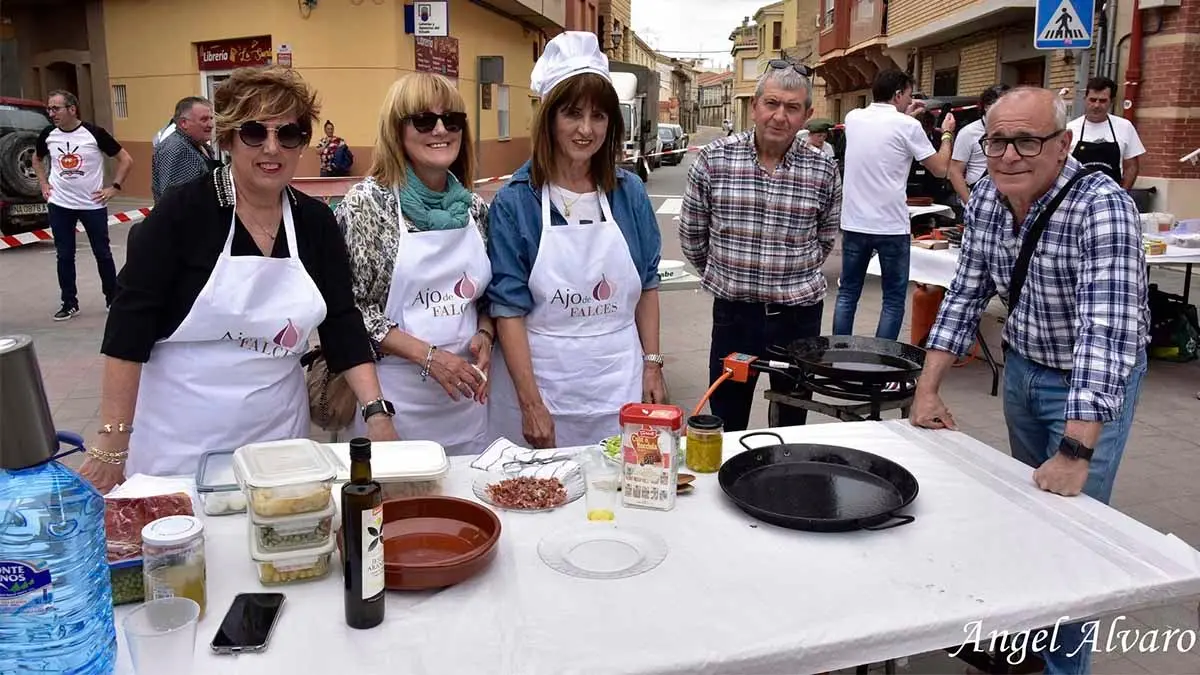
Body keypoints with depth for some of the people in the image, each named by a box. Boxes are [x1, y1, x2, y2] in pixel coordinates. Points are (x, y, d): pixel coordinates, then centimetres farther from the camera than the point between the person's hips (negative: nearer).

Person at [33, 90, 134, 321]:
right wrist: (44, 184, 9)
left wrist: (114, 187, -7)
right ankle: (69, 303, 16)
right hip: (59, 205, 3)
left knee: (102, 253, 6)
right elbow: (37, 160, 21)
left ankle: (113, 299, 20)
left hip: (93, 204, -3)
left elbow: (126, 159, -4)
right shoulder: (48, 135, 1)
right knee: (64, 256, 6)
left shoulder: (94, 133, -11)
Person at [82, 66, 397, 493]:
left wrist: (376, 410, -9)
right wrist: (113, 440, -15)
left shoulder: (315, 222, 0)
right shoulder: (184, 211, -11)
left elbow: (343, 325, 2)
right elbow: (130, 323, -12)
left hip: (279, 431, 4)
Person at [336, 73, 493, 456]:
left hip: (466, 393, 5)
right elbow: (348, 306, -10)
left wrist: (484, 334, -4)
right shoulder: (367, 202, -8)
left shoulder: (476, 208, 6)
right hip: (396, 394, -4)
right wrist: (427, 355, -16)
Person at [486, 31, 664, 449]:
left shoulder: (629, 194, 3)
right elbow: (509, 309, -10)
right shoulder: (515, 202, -8)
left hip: (620, 378, 3)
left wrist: (652, 365, 4)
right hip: (541, 377, -3)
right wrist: (530, 402, -14)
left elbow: (646, 285, 10)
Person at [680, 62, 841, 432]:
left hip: (799, 313, 1)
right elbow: (691, 234, 5)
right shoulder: (714, 159, -7)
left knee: (793, 424, 16)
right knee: (726, 423, 11)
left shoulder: (824, 170, -3)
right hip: (734, 312, -1)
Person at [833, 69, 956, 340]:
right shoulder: (908, 126, -8)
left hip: (854, 223, 5)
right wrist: (947, 134, 16)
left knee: (847, 293, 12)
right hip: (891, 227, -5)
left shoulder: (853, 118, 6)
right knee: (894, 299, 6)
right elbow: (940, 168, 0)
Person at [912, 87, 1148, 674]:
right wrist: (927, 389, -10)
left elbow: (1107, 328, -37)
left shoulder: (1102, 208, -30)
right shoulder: (985, 199, -10)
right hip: (1021, 368, 6)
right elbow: (965, 295, -3)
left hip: (1093, 384, -6)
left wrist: (1076, 451, -44)